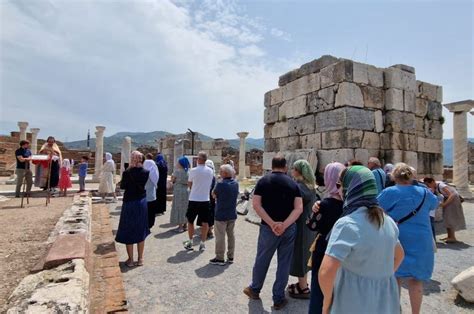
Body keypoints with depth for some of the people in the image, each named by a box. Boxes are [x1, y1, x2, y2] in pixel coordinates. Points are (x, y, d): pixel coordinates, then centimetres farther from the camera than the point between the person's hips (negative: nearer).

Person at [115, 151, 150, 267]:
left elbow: (122, 186, -3)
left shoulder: (127, 172, -16)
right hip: (142, 202, 4)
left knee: (128, 231, 10)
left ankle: (130, 259, 17)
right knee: (140, 231, 14)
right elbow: (145, 184, 4)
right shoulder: (145, 172, -6)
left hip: (129, 203, -4)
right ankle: (140, 259, 22)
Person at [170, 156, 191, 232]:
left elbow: (172, 180, -4)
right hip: (186, 191, 6)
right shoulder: (187, 171, 5)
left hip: (178, 191, -6)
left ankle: (180, 226, 4)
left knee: (179, 208, 1)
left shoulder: (177, 171, -11)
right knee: (184, 208, 14)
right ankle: (184, 225, 21)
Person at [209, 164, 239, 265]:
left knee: (220, 236, 3)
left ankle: (220, 258, 11)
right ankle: (230, 257, 24)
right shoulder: (236, 183, 1)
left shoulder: (221, 184, -19)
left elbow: (214, 195, -7)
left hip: (221, 214, -6)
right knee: (231, 234, 15)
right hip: (232, 214, 7)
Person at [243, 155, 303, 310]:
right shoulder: (293, 183, 1)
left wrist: (272, 224, -15)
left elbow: (256, 205, -12)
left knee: (262, 260, 16)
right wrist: (284, 225, -16)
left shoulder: (263, 181, -3)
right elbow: (299, 208, -9)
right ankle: (279, 298, 23)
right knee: (284, 263, 13)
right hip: (289, 229, 1)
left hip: (268, 228, -1)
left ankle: (254, 289, 37)